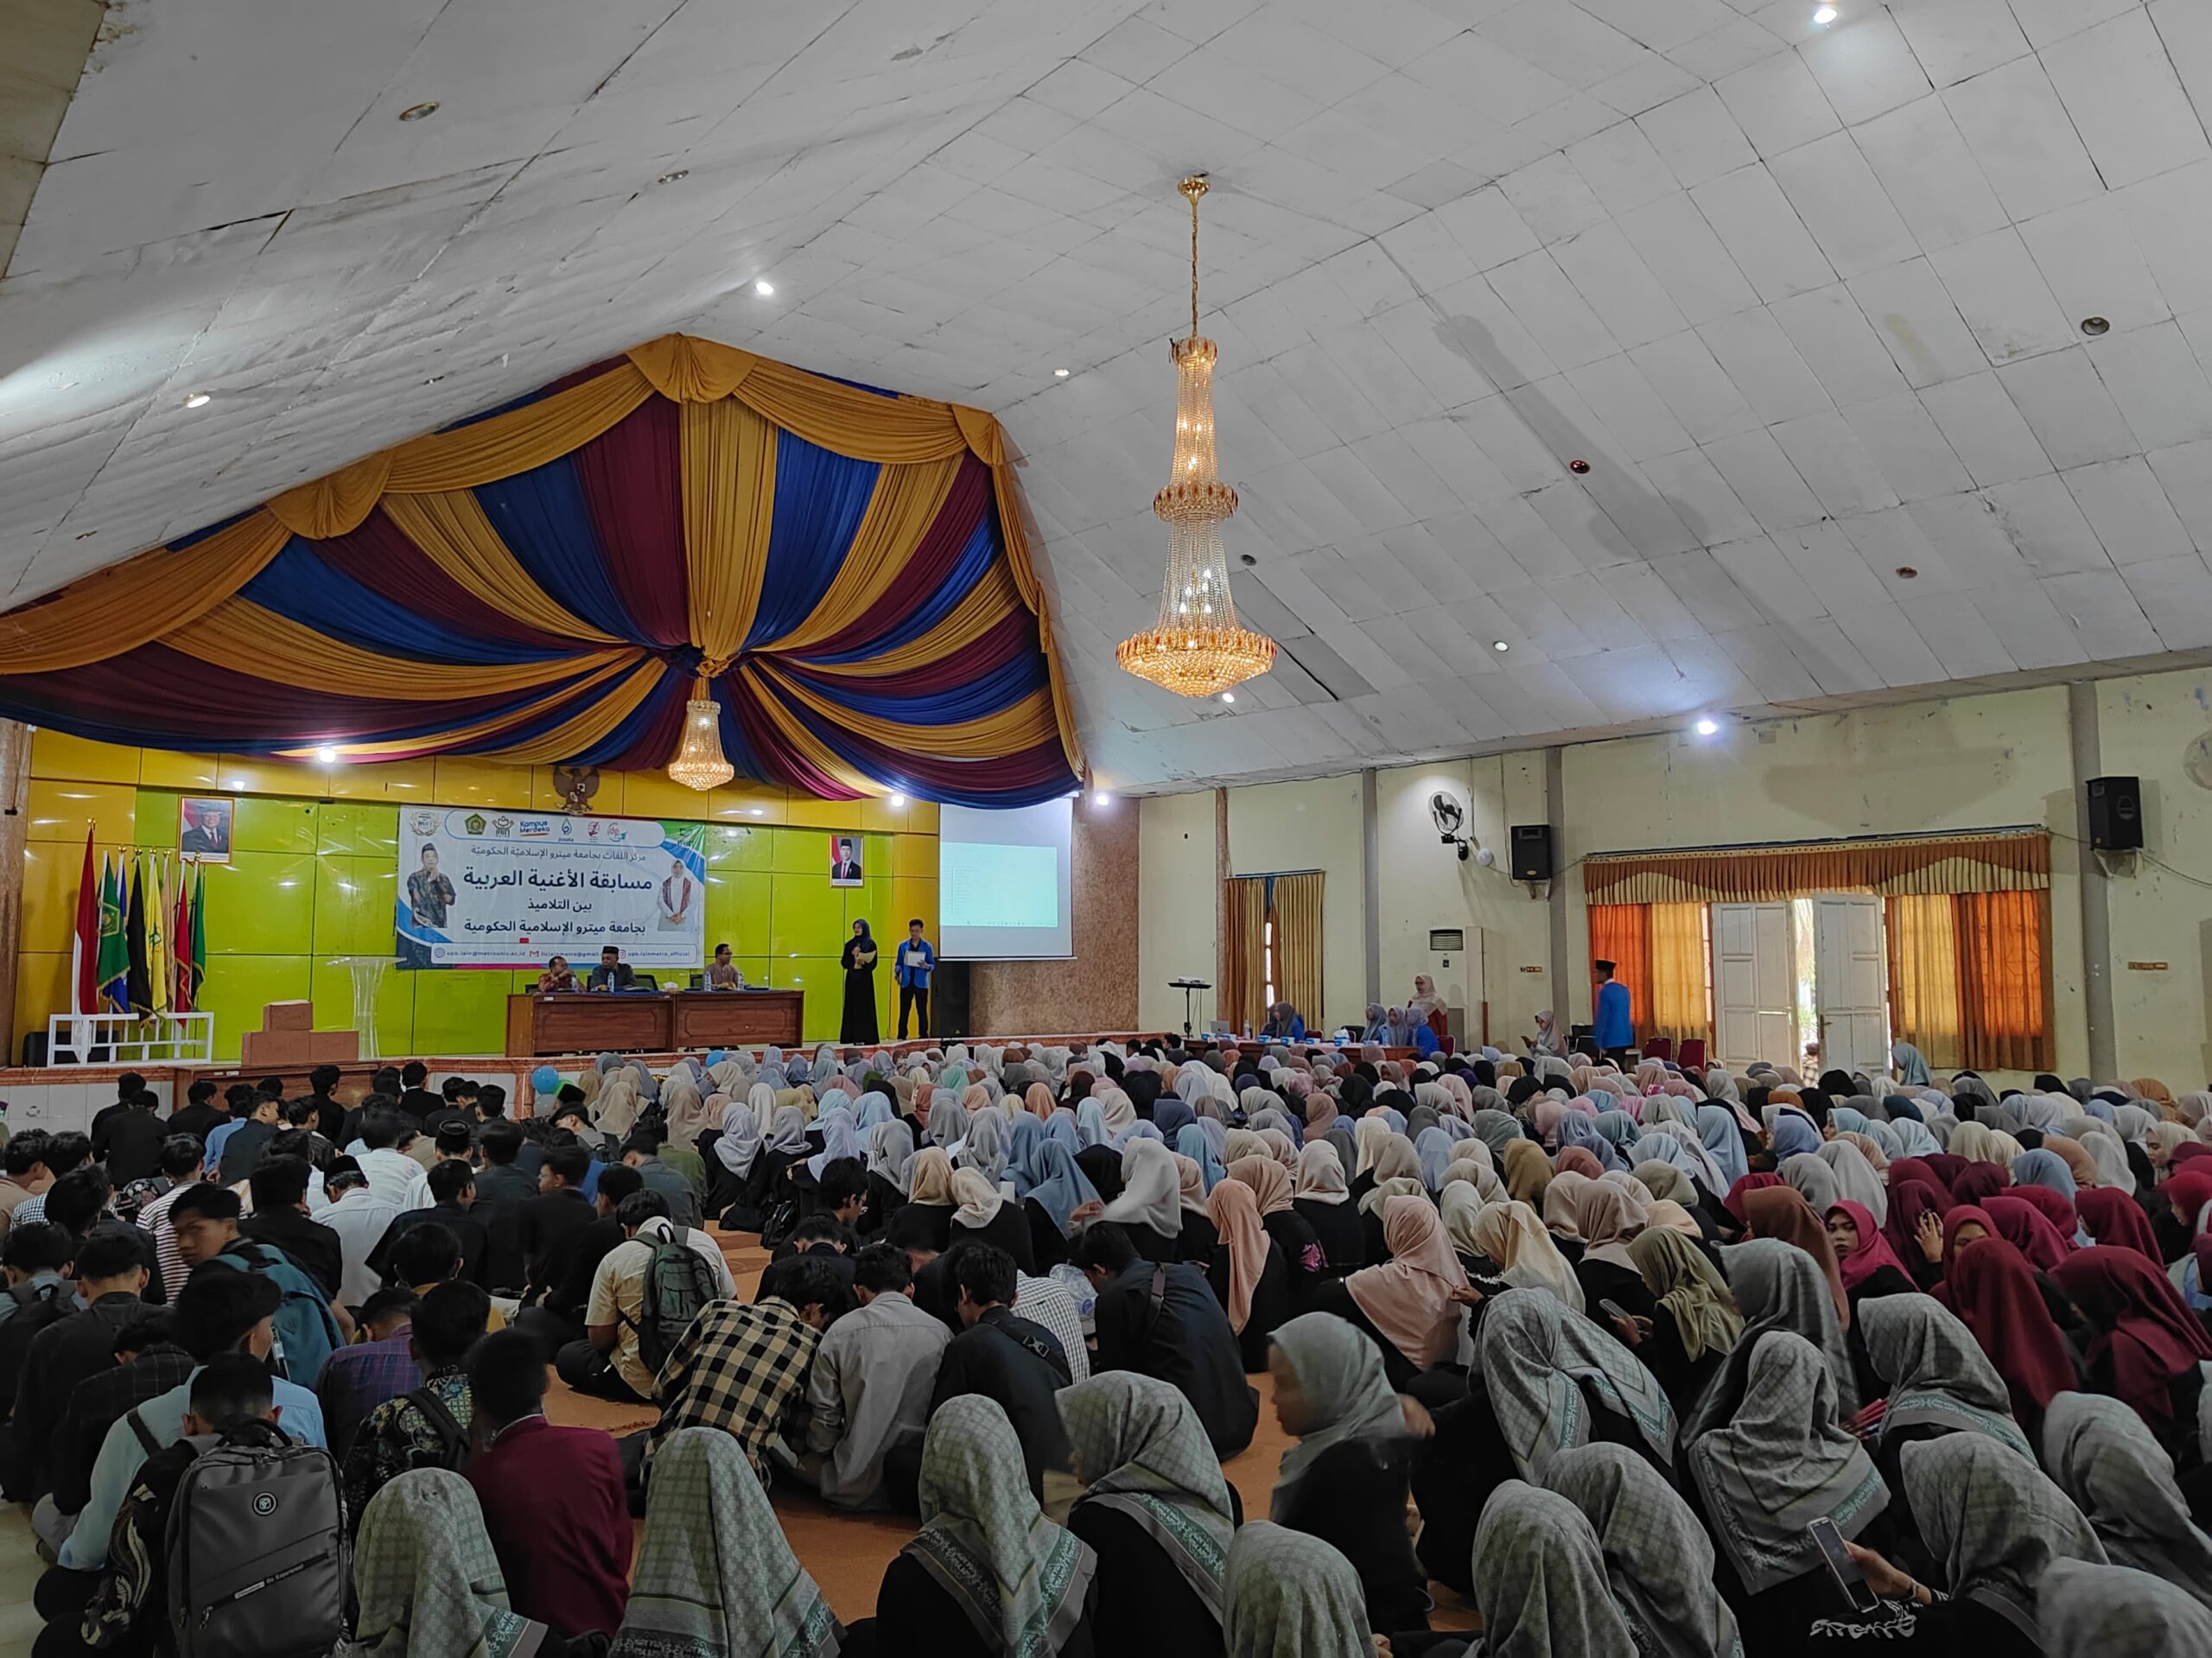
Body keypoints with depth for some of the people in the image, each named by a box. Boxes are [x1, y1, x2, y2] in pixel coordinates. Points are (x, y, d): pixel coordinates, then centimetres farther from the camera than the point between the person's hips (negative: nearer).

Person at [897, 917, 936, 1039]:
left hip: (921, 984, -1)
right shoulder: (903, 946, 8)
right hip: (906, 983, 1)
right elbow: (899, 964, 10)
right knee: (904, 1011, 1)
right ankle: (901, 1037, 5)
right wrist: (897, 971, -11)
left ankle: (923, 1037, 10)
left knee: (922, 1011, 3)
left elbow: (933, 965, 2)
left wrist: (926, 966, -19)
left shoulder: (927, 946, 3)